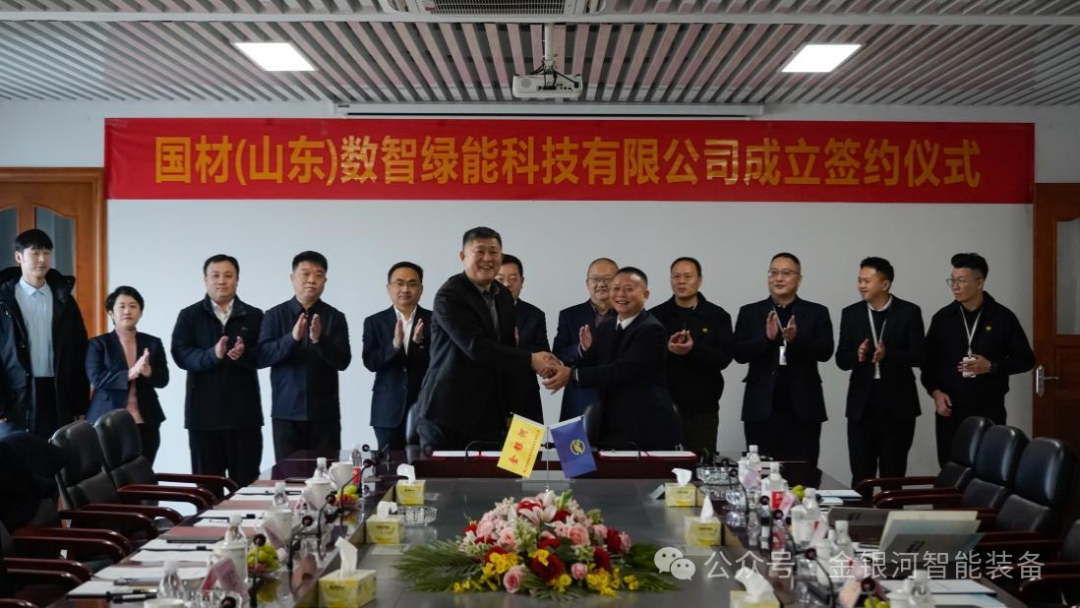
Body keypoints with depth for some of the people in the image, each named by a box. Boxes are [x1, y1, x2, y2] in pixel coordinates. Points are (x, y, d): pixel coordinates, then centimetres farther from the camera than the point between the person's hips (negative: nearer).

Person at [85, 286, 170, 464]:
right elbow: (97, 378, -9)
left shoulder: (153, 343, 10)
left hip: (145, 424, 2)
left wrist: (148, 372, -20)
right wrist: (130, 374, -22)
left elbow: (163, 379, 2)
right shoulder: (98, 344, 3)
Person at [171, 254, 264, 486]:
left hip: (244, 413, 1)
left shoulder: (254, 316, 8)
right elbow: (181, 355, -6)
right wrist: (212, 355, -24)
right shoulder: (189, 316, 6)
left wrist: (244, 354, -21)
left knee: (246, 483, 3)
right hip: (204, 413, 0)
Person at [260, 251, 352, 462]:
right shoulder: (275, 315, 3)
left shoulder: (335, 317, 3)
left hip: (324, 412, 0)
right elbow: (261, 357, -6)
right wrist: (292, 338, -22)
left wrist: (319, 339, -22)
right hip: (286, 412, 0)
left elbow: (343, 361, -5)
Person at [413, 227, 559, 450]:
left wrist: (506, 410, 16)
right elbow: (476, 347, -20)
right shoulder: (449, 296, -11)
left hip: (490, 415, 6)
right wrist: (530, 360, -15)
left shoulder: (504, 295, 12)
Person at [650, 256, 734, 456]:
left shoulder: (717, 316, 2)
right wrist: (666, 349, -19)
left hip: (703, 408, 0)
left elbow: (724, 358, -7)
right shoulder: (655, 316, 4)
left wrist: (694, 349, -23)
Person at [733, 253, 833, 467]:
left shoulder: (817, 313, 7)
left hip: (803, 410, 0)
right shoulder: (750, 312, 8)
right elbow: (739, 354, -2)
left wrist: (796, 339, -23)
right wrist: (767, 337, -19)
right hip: (761, 409, 0)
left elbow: (825, 351, -5)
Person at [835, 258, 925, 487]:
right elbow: (841, 359, 3)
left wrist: (888, 355, -24)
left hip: (897, 404, -2)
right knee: (861, 475, 2)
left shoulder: (909, 312, -1)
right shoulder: (851, 314, 6)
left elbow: (918, 356, -7)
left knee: (893, 474, 5)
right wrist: (858, 355, -19)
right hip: (862, 404, 2)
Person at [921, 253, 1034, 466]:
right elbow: (928, 361, 10)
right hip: (950, 409, 2)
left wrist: (991, 366, -12)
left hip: (989, 410, -2)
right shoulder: (942, 318, 5)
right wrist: (935, 391, -5)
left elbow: (1026, 359, 3)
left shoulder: (1002, 317, 0)